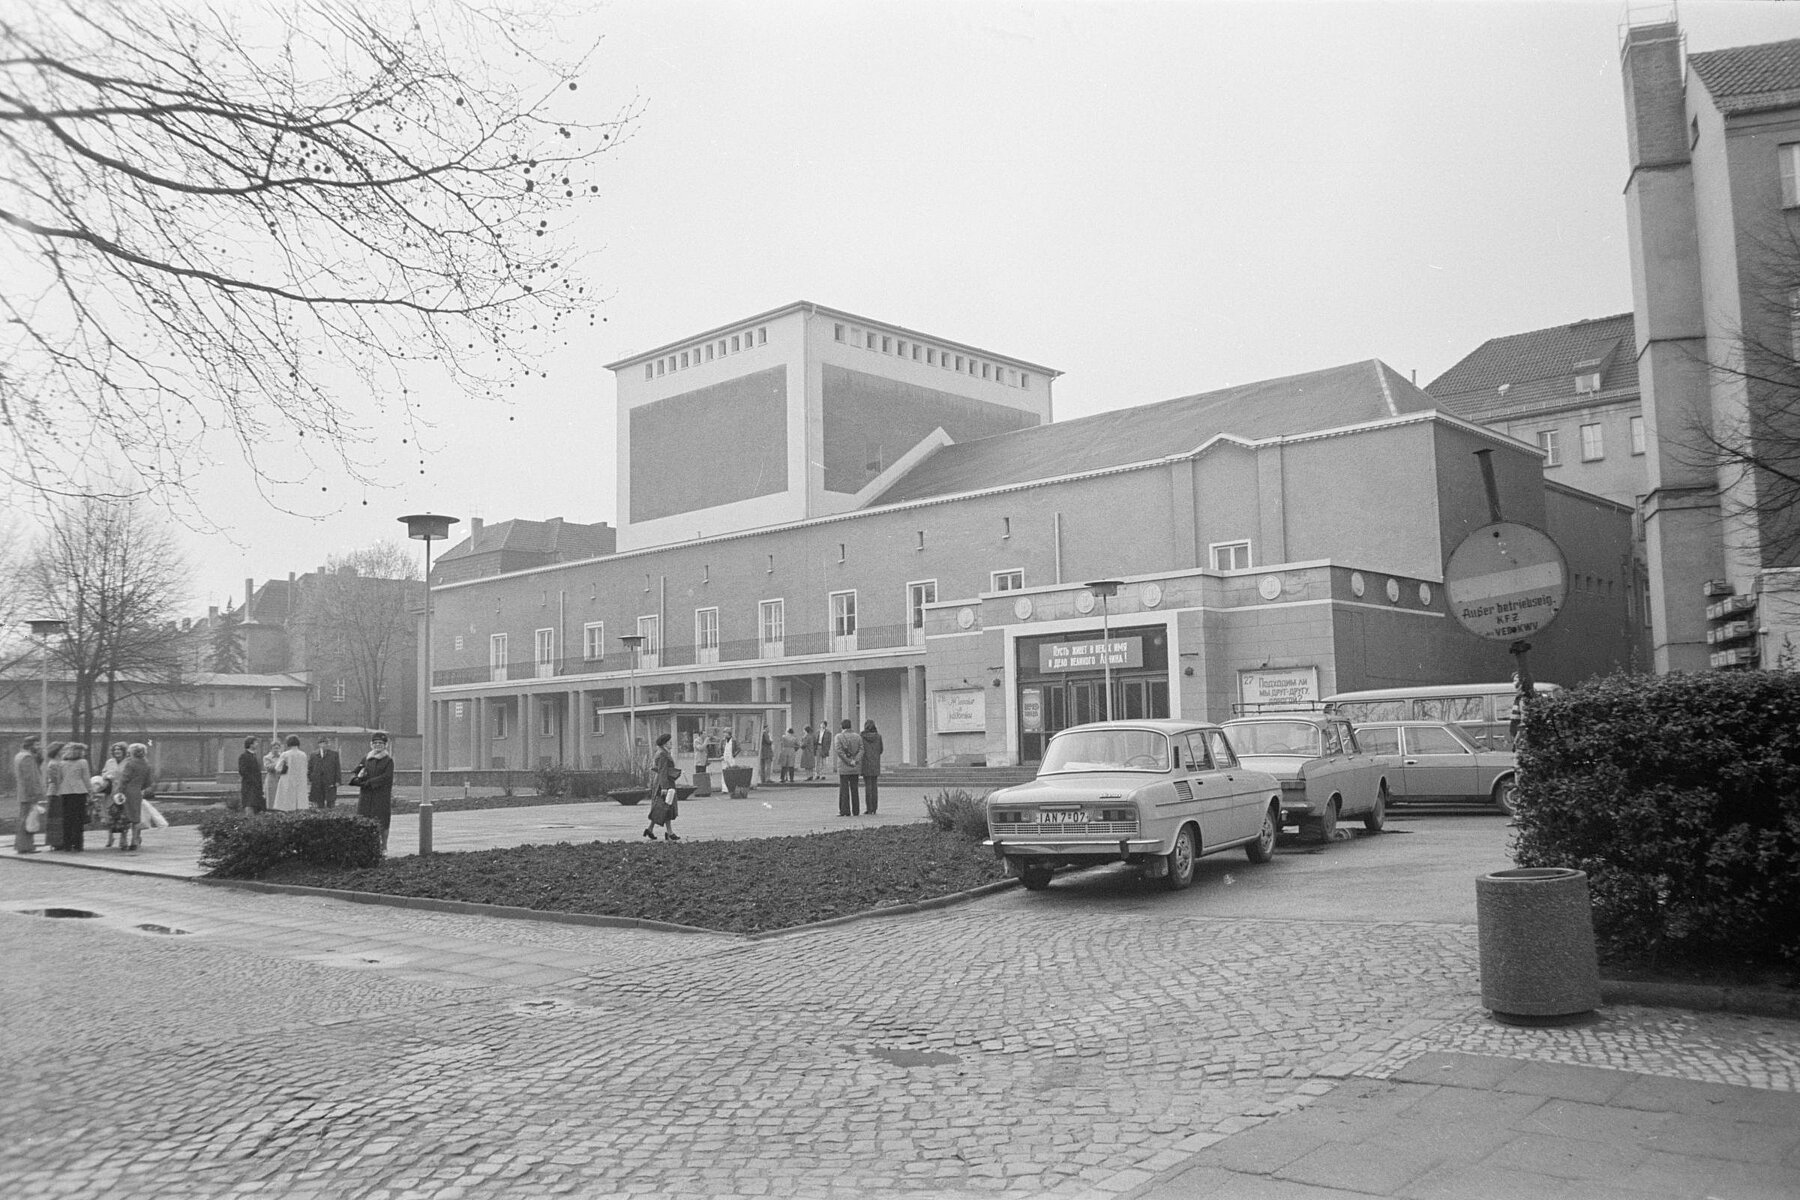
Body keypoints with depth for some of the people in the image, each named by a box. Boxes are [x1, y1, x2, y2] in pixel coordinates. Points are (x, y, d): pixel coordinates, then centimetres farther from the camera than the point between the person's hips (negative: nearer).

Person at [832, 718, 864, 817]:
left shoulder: (838, 737, -5)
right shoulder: (857, 737, 5)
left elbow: (839, 751, -15)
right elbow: (861, 750, -5)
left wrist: (849, 761, -13)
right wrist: (854, 761, -13)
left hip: (843, 767, -3)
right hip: (855, 768, 3)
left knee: (844, 789, 2)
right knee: (854, 789, 9)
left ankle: (845, 811, -1)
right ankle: (856, 811, 9)